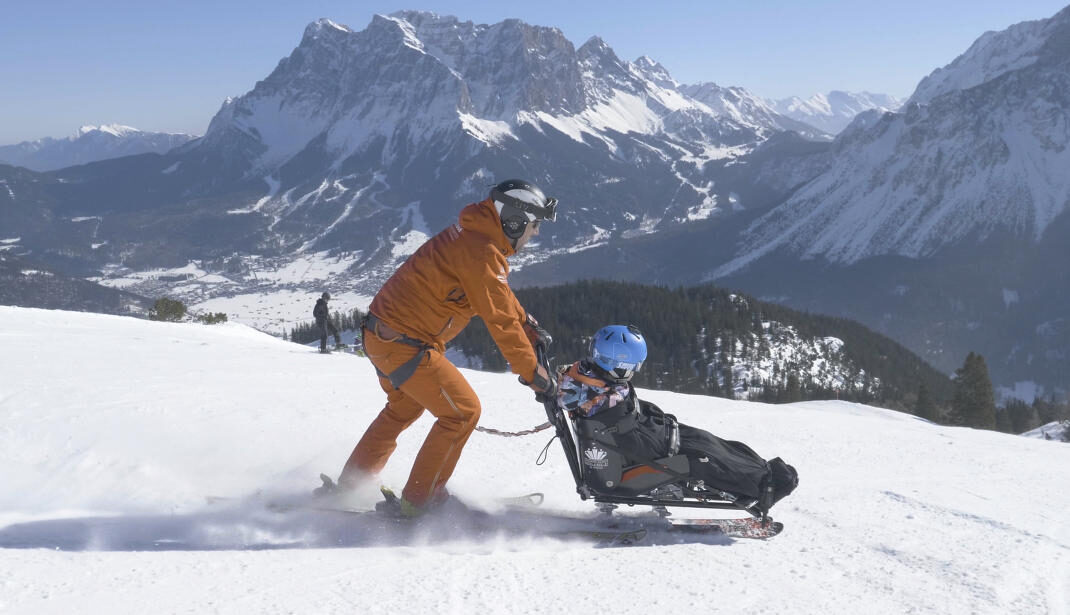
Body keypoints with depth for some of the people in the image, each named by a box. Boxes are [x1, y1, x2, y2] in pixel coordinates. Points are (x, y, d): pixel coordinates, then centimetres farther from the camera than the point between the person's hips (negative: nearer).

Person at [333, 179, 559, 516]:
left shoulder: (470, 235, 11)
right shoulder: (482, 253, -20)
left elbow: (500, 295, 26)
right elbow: (500, 320, -19)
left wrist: (528, 325, 26)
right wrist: (533, 373, -13)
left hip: (381, 333, 10)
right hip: (406, 345, -10)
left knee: (404, 406, 29)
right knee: (463, 410, -1)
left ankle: (349, 484, 38)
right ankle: (418, 501, 6)